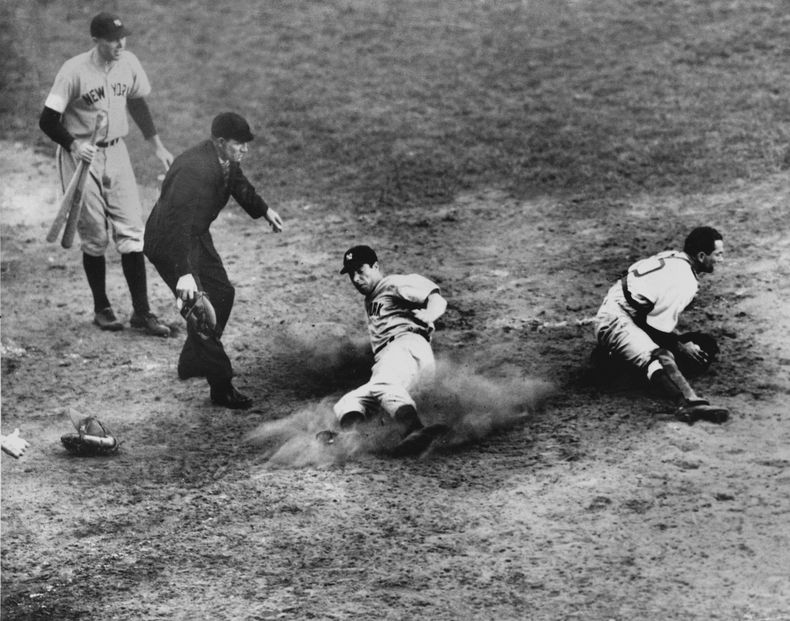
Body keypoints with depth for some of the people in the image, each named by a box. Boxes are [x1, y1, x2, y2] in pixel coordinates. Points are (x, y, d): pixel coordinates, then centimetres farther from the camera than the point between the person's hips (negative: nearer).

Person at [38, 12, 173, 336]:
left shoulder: (129, 63, -3)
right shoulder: (74, 71, -19)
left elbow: (137, 103, 16)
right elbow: (48, 120, -18)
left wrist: (157, 146, 18)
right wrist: (74, 145, -34)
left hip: (116, 153, 4)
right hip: (80, 155, -4)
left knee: (131, 231, -2)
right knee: (95, 236, 1)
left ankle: (141, 311, 1)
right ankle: (101, 309, 17)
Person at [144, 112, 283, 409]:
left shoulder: (226, 160, -5)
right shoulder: (195, 170, -34)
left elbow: (238, 184, 21)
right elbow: (178, 223, -41)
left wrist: (263, 210, 30)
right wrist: (184, 273, -47)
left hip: (197, 236, 10)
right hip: (170, 243, -10)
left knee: (222, 294, 17)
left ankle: (192, 363, 32)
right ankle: (221, 387, -7)